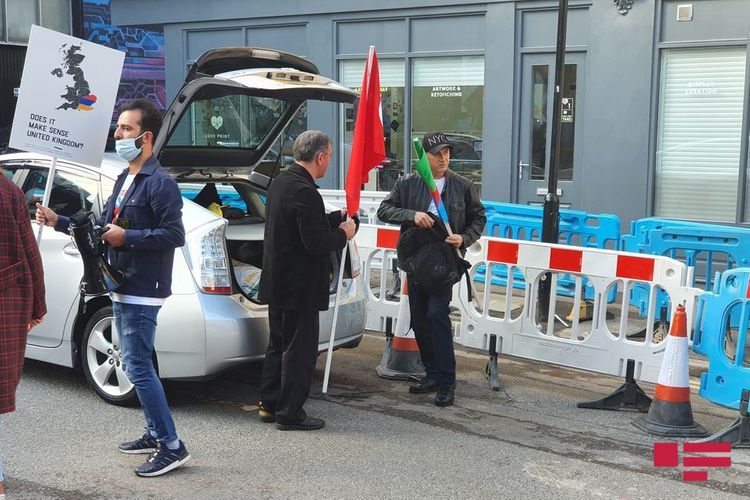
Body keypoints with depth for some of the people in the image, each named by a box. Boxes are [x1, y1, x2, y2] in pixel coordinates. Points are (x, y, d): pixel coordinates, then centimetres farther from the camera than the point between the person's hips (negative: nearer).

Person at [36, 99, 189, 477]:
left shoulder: (159, 183, -14)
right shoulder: (125, 179, 15)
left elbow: (174, 235, -20)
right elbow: (103, 227, 19)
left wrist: (127, 237, -19)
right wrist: (58, 222, 12)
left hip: (142, 291, -10)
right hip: (123, 289, 10)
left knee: (138, 368, -10)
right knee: (135, 366, 15)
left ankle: (172, 447, -5)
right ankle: (154, 434, 27)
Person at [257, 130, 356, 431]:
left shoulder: (280, 182, 8)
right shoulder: (305, 192, -23)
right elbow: (316, 242, -25)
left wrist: (337, 217, 17)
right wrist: (343, 234, -8)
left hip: (277, 282, 10)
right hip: (299, 288, -10)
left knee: (279, 344, 19)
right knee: (300, 350, 1)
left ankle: (269, 405, 28)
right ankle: (290, 414, 9)